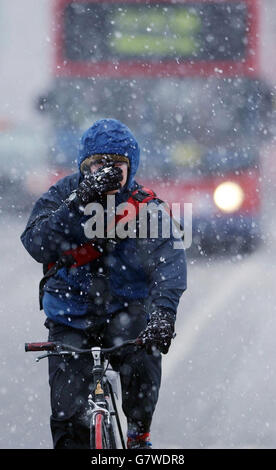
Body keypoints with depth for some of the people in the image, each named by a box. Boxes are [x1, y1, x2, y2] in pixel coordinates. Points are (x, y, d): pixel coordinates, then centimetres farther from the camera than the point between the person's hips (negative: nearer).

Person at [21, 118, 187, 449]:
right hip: (71, 317, 1)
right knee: (68, 415, -10)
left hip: (126, 307, -1)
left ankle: (139, 434, -4)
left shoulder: (144, 207, -13)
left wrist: (164, 312, -47)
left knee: (142, 355, -31)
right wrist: (79, 204, -39)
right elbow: (37, 245, -28)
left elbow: (169, 259, -29)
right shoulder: (63, 195, -10)